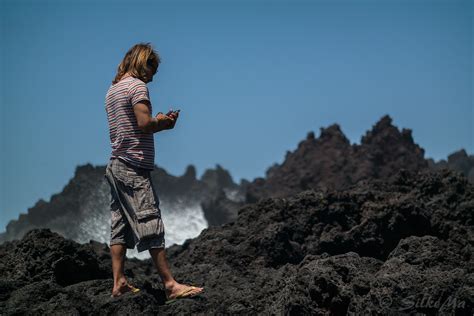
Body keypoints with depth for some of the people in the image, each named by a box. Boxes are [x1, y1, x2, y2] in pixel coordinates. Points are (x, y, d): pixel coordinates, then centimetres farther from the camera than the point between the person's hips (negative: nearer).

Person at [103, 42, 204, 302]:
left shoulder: (113, 89, 19)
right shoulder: (137, 86, -9)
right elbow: (144, 124, -20)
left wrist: (157, 121, 11)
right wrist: (164, 123, -2)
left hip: (115, 166, 9)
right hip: (134, 167, -9)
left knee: (120, 227, 8)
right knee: (151, 225, -11)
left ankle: (119, 283, 8)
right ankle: (170, 285, -11)